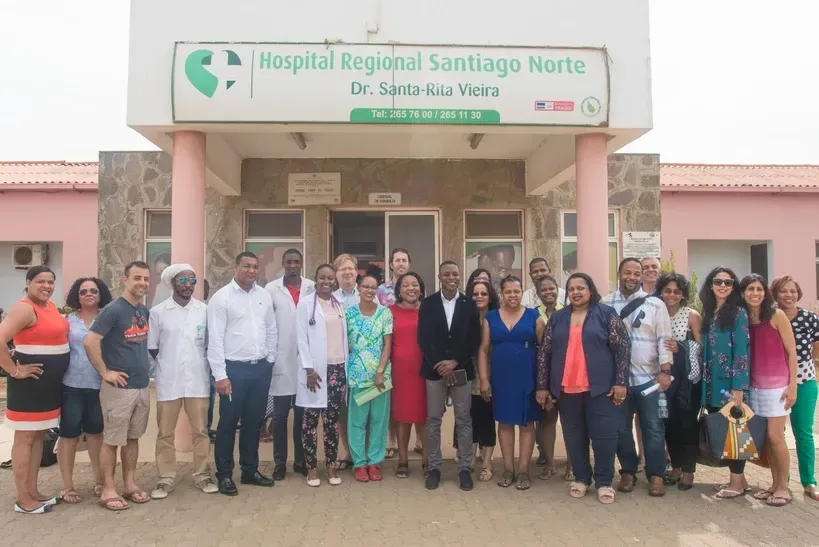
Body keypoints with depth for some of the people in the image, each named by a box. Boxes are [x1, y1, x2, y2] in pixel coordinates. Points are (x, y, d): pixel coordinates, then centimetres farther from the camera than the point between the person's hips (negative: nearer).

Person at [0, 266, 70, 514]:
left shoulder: (51, 305, 10)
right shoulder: (24, 308, -17)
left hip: (51, 382, 9)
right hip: (31, 381, -9)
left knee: (39, 435, 15)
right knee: (25, 438, 1)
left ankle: (33, 491, 26)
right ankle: (23, 499, 10)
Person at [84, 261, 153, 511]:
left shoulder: (145, 312, 8)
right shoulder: (113, 310, -15)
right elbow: (89, 342, -22)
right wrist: (105, 372, -17)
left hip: (142, 386, 7)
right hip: (118, 387, -7)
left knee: (133, 437, 15)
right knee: (112, 440, 4)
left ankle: (130, 484, 25)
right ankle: (108, 490, 15)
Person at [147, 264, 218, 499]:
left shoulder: (205, 310, 1)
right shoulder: (158, 312, -2)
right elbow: (151, 348, 5)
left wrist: (211, 370, 4)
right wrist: (164, 367, 4)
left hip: (198, 380, 1)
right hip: (168, 382, -1)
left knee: (200, 430, 8)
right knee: (165, 433, 8)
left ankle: (202, 475, 21)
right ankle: (166, 479, 20)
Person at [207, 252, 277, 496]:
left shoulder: (264, 295, 7)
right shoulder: (221, 297, -8)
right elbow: (215, 338, -11)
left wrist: (269, 360, 10)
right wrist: (220, 375, -14)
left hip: (261, 368, 5)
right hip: (234, 368, -5)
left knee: (254, 422, 14)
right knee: (228, 423, 6)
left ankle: (250, 470, 28)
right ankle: (224, 475, 20)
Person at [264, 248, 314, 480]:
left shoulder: (312, 288, 3)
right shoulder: (271, 289, 2)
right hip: (281, 360, -1)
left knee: (302, 414, 10)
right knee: (280, 415, 7)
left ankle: (301, 460, 21)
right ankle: (280, 462, 18)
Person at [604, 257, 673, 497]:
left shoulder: (655, 304, 1)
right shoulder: (605, 304, 2)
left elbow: (664, 339, -1)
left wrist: (665, 371, -7)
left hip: (649, 377, -1)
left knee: (653, 429, 6)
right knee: (621, 428, 10)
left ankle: (656, 475, 20)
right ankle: (628, 472, 25)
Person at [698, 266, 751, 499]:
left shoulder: (738, 313, -7)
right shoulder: (708, 313, 12)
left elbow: (742, 351, -13)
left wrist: (739, 387, -18)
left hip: (731, 383, -6)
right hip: (713, 383, 6)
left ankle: (737, 482, 13)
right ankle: (738, 478, 23)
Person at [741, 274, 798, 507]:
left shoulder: (777, 315, -7)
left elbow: (791, 351, -6)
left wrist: (792, 385, -10)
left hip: (778, 384, -4)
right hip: (754, 386, 4)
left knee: (775, 436, -3)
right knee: (764, 437, 8)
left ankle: (784, 487, 12)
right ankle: (775, 483, 21)